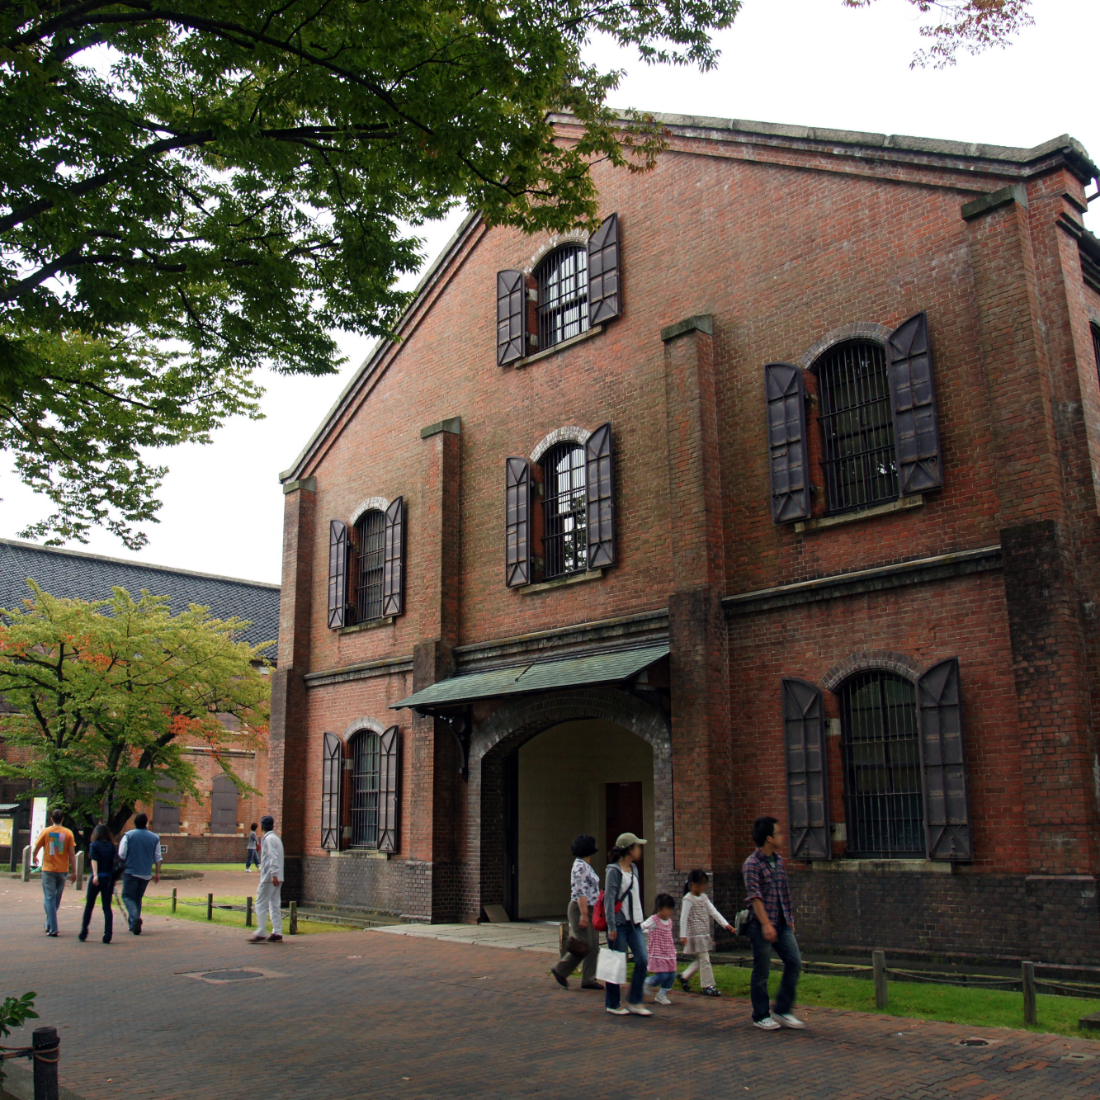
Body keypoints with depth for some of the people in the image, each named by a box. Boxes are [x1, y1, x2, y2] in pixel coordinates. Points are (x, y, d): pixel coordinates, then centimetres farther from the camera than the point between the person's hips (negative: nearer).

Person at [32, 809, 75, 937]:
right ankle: (49, 925, 28)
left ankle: (52, 928, -9)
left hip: (48, 870, -2)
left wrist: (35, 858, 25)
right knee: (56, 899, 18)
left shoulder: (45, 831, -4)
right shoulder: (68, 833, -2)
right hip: (62, 870, 2)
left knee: (49, 899, 0)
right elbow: (72, 854, -3)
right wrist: (74, 872, 2)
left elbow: (36, 849, 2)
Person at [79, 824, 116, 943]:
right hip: (109, 878, 2)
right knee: (107, 907, 5)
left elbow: (94, 860, -15)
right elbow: (114, 862, 2)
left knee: (89, 906, 12)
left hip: (96, 878, -2)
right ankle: (107, 935, -3)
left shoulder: (94, 845, -1)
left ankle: (83, 933, 19)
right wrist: (113, 879, 8)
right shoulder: (112, 846, 7)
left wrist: (95, 875, -26)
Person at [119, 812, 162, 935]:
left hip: (131, 872, -3)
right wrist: (157, 873, 13)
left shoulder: (128, 835, -5)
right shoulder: (154, 837, 4)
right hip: (146, 874, 3)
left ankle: (135, 918, -21)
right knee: (138, 897, 16)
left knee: (128, 896, 2)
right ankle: (133, 924, 19)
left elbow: (121, 855, -7)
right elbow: (157, 858, 6)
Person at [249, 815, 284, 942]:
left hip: (269, 878, -9)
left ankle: (260, 933, -3)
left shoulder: (269, 839, -11)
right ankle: (277, 933, 7)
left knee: (261, 905, -3)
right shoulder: (275, 838, 18)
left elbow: (273, 858, -20)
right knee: (275, 905, 8)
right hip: (276, 879, 9)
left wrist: (274, 875, -24)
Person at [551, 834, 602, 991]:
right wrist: (584, 914, -24)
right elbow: (580, 892, -21)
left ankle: (588, 980, 10)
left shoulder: (586, 865, 15)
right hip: (581, 908, -10)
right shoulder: (580, 866, -15)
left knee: (594, 947, 7)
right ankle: (560, 970, 7)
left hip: (590, 909, 10)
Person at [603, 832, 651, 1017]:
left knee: (642, 960, -1)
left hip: (634, 923, 7)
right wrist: (611, 927, -17)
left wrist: (639, 920, 16)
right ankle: (612, 1004, 15)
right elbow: (609, 899, -14)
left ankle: (635, 1002, 10)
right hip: (619, 923, -7)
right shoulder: (614, 871, -10)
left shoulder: (634, 869, 13)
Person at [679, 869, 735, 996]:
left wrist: (725, 924, -1)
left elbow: (714, 912, 9)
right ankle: (708, 985, 3)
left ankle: (684, 976, 26)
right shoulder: (688, 899, -10)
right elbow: (683, 918, -13)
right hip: (695, 934, -8)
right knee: (704, 960, -6)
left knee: (700, 960, 12)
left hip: (705, 934, 8)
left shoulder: (704, 897, 14)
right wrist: (683, 935, -16)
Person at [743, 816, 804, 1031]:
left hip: (782, 923, 7)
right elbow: (755, 897, -18)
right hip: (762, 924, -7)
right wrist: (766, 924, -24)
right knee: (761, 972, 1)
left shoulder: (778, 860, 12)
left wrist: (789, 918, 18)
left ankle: (782, 1011, 14)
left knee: (794, 962, 2)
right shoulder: (752, 864, -13)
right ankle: (761, 1016, 14)